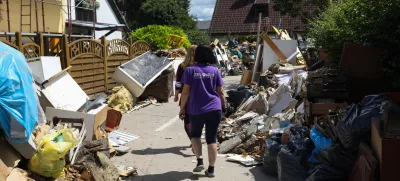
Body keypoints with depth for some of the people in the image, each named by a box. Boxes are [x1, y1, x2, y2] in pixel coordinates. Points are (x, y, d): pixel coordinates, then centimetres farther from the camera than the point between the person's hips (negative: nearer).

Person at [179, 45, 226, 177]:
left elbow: (186, 92, -6)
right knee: (212, 139, 7)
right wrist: (223, 107, 17)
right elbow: (220, 92, 5)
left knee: (195, 135, 21)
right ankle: (211, 169, 8)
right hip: (214, 109, 1)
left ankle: (200, 161, 7)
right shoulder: (214, 70, 4)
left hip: (196, 110, -1)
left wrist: (182, 108, 4)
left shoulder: (190, 70, -3)